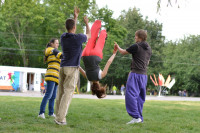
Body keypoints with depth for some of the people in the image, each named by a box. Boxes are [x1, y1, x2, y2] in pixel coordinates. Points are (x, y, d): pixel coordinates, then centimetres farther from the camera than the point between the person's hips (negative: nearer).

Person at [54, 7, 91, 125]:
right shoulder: (78, 38, -9)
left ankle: (58, 116, 7)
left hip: (63, 67, 6)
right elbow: (89, 35, 14)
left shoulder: (63, 37, 7)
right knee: (68, 93, -8)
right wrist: (87, 23, 31)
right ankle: (61, 118, -14)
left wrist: (75, 17, 37)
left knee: (61, 92, 8)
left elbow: (71, 32, 31)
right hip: (73, 68, -6)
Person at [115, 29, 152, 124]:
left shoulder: (136, 46, -9)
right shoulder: (149, 48, 13)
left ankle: (136, 117, -17)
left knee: (131, 95, -9)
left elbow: (123, 52, 4)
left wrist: (117, 47, 24)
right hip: (144, 75, 8)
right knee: (140, 97, 11)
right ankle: (140, 118, 12)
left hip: (136, 74, -8)